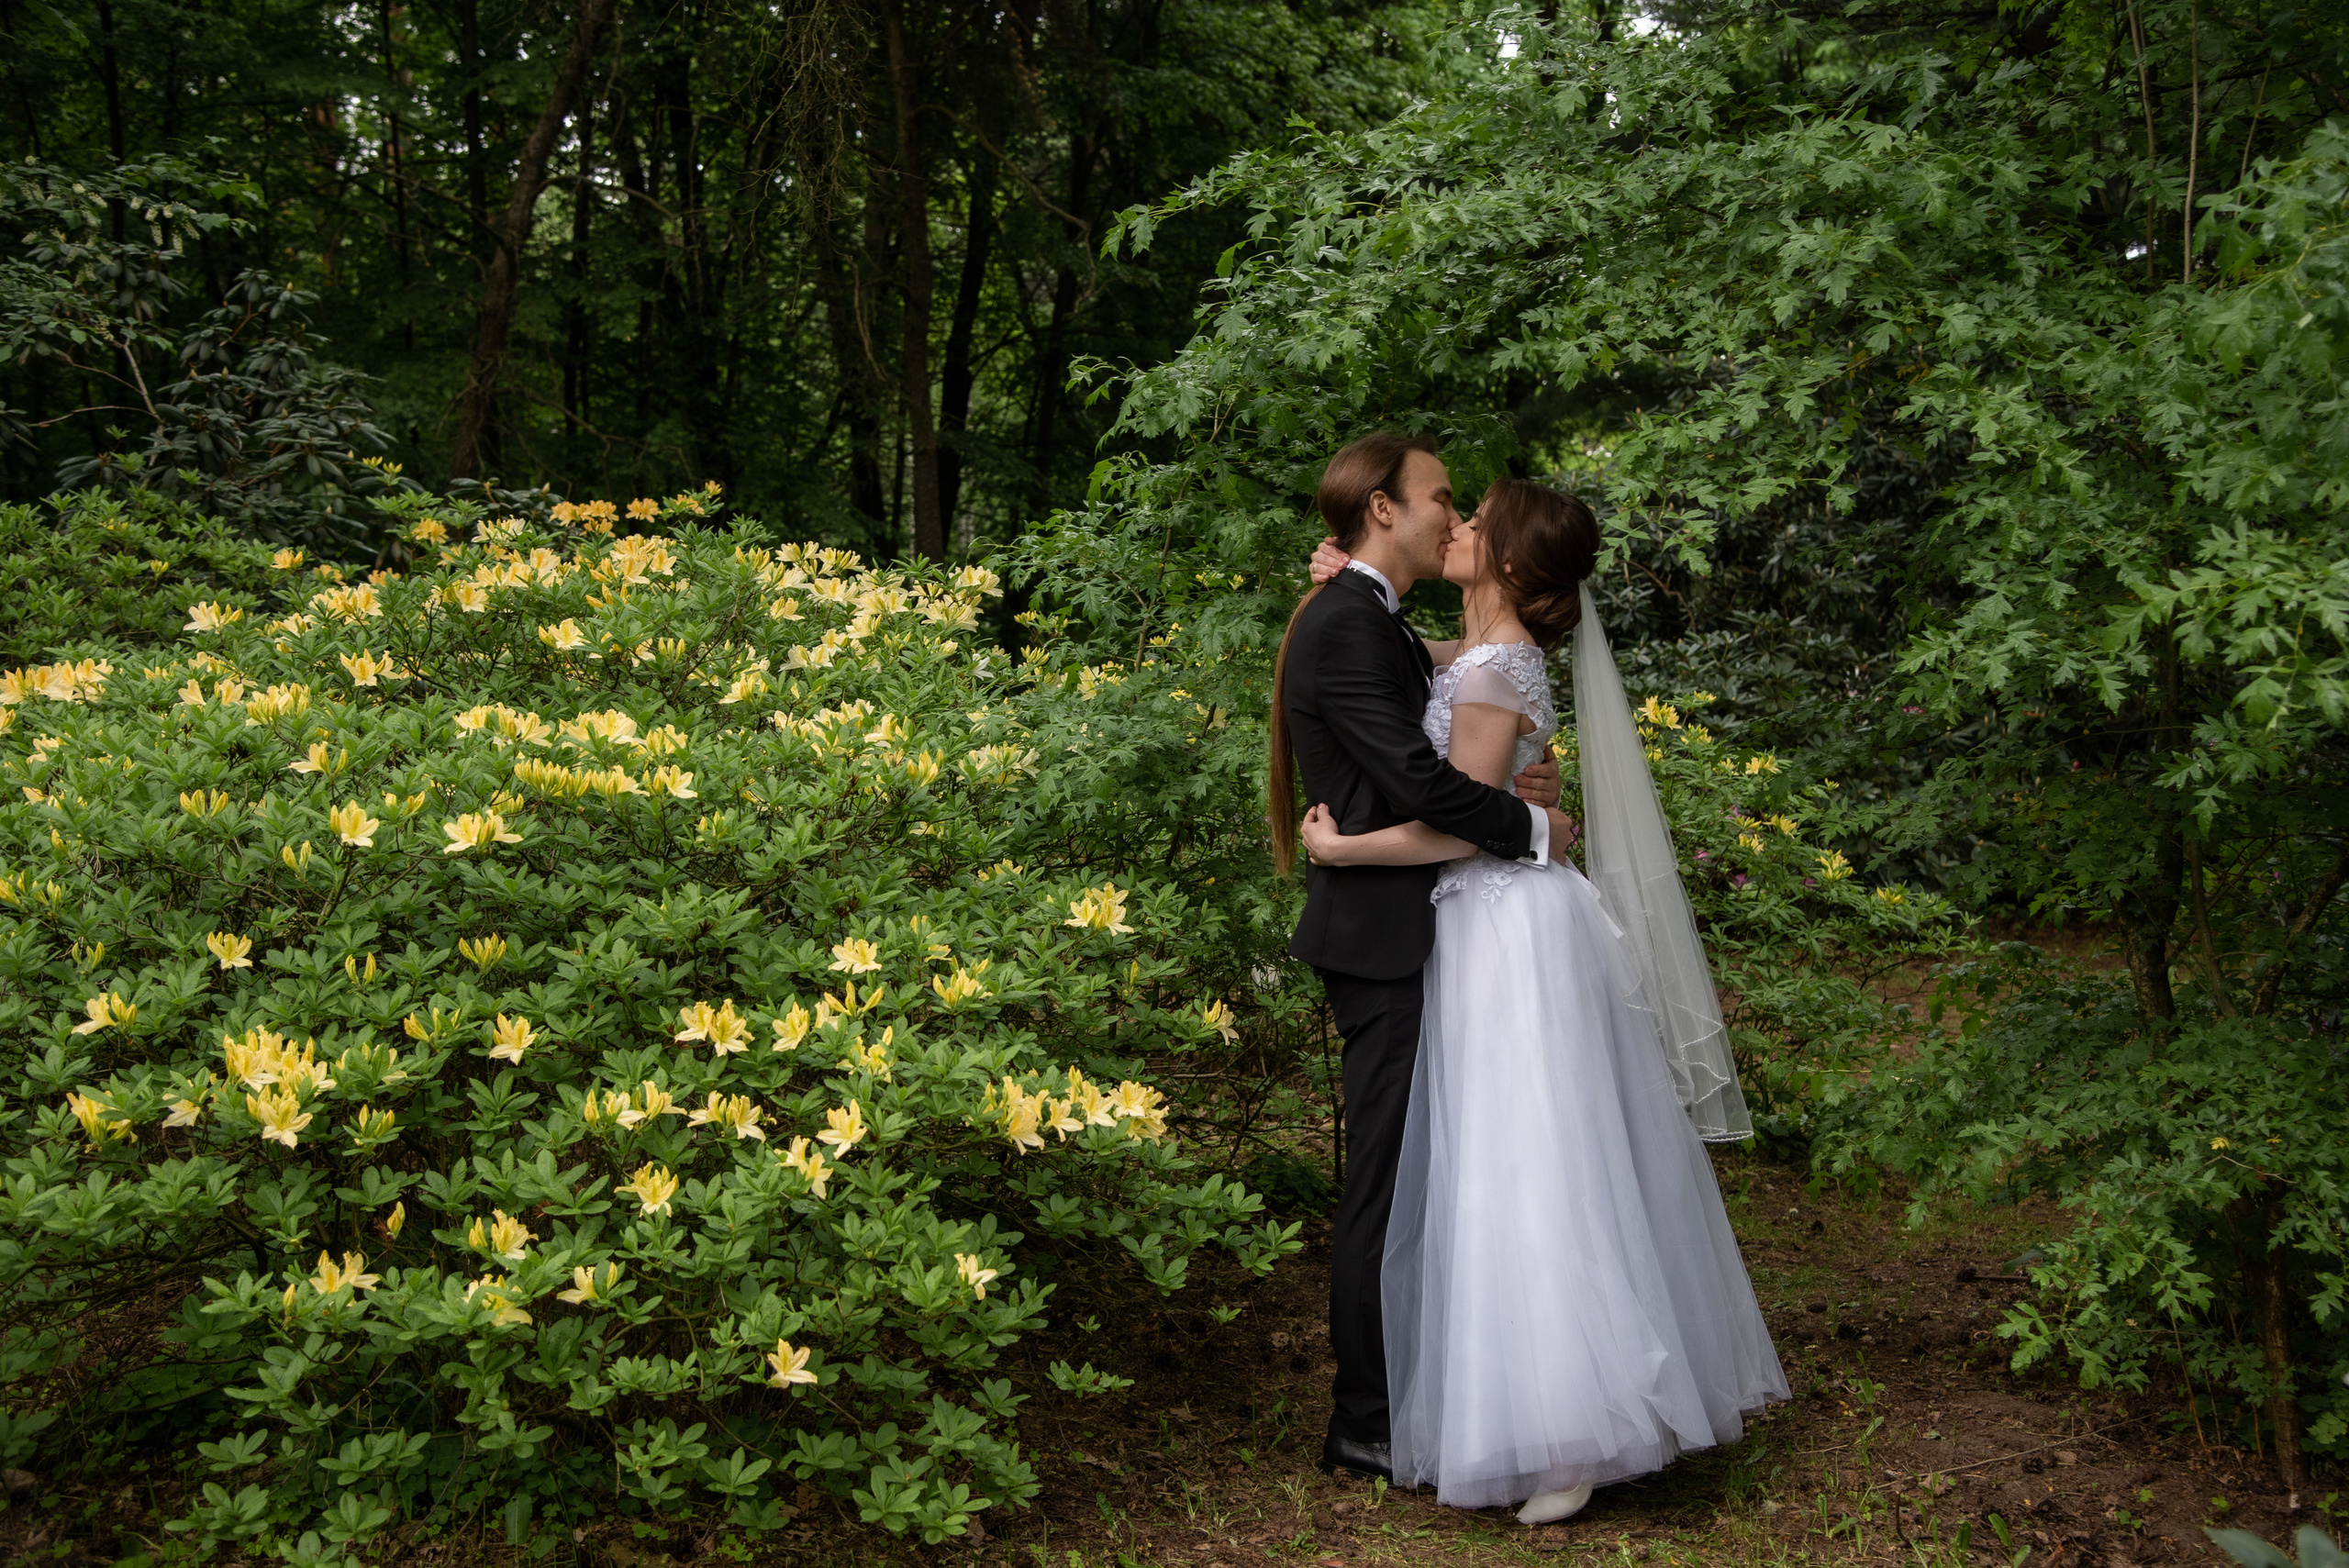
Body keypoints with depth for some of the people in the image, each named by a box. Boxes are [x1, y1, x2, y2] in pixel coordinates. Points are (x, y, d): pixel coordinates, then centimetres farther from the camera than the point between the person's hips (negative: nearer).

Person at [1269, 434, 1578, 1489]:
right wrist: (1534, 828, -10)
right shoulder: (1345, 624, -15)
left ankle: (1405, 1391, 28)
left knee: (1411, 1175, 16)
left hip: (1400, 937, 10)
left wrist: (1523, 781, -2)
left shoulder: (1381, 626, 18)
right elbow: (1419, 780, -23)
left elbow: (1428, 767, 17)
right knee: (1386, 1180, -3)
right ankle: (1366, 1427, 8)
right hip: (1382, 939, -10)